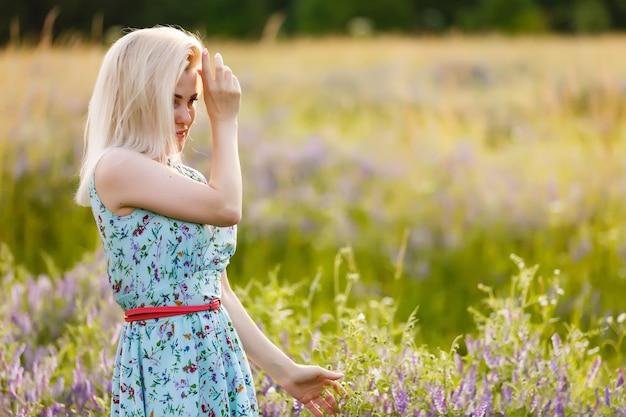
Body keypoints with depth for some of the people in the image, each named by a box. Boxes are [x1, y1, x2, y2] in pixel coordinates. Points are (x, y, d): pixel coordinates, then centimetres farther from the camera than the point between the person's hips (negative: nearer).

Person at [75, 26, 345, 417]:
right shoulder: (116, 168, -11)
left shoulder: (187, 179, 14)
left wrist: (284, 370, 13)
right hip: (166, 366, -8)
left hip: (219, 354, 8)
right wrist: (225, 120, -3)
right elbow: (226, 207, -15)